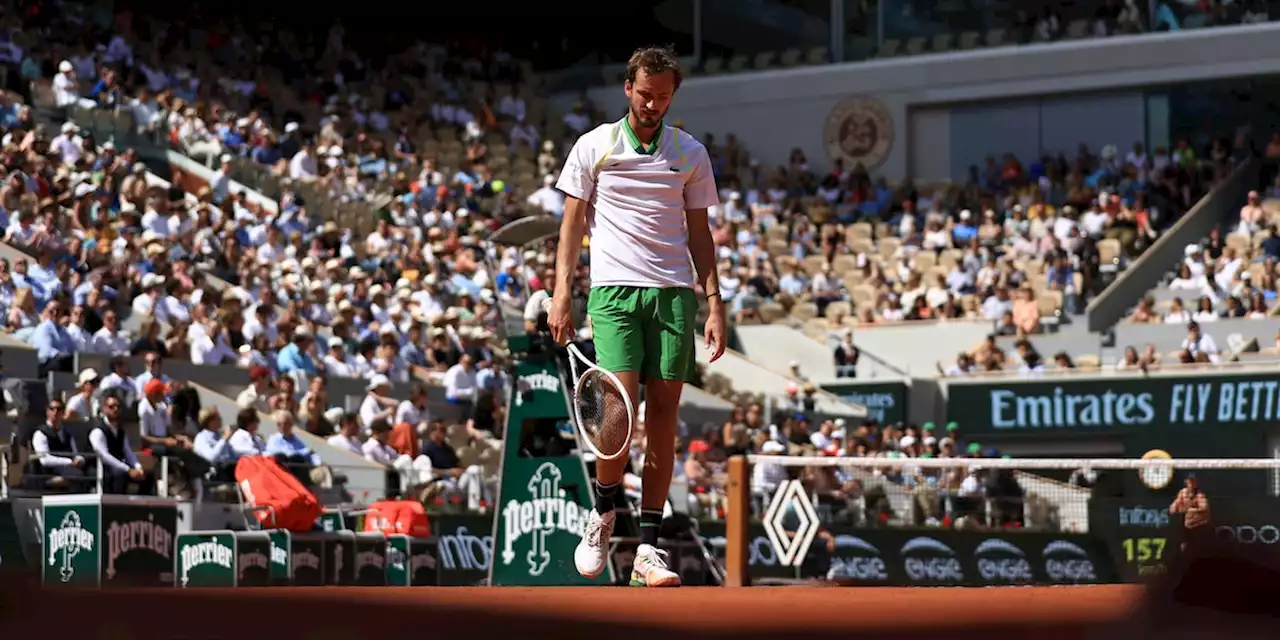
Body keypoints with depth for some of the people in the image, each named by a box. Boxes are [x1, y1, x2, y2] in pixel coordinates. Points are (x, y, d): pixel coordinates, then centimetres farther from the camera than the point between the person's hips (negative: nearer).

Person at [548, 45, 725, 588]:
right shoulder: (594, 146, 7)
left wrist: (714, 304, 6)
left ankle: (648, 548, 2)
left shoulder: (691, 154, 11)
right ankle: (602, 515, 8)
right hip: (614, 289, -2)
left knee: (663, 415, -1)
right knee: (620, 408, -16)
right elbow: (573, 222, 8)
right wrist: (561, 293, -1)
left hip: (674, 293, 2)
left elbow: (699, 233, 14)